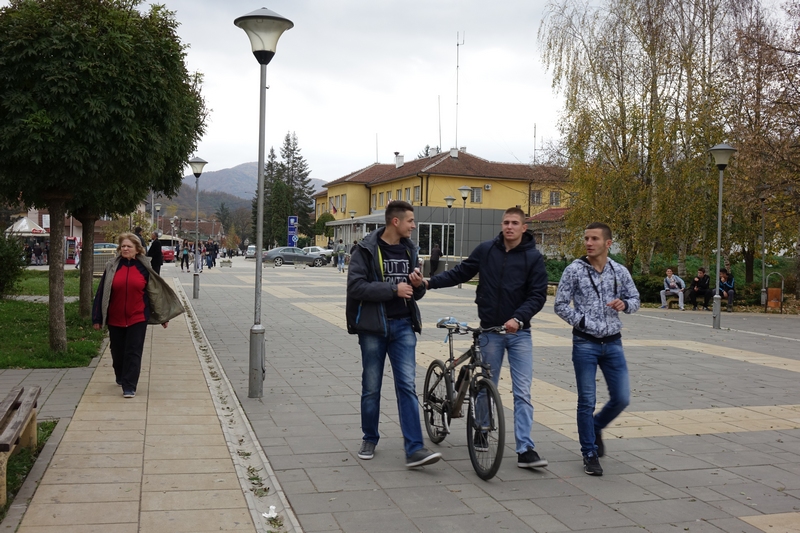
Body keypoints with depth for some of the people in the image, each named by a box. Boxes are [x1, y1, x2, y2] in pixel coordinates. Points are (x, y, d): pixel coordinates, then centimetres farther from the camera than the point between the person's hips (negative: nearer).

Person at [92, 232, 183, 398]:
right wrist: (97, 318, 0)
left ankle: (129, 386, -2)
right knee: (118, 352, 14)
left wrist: (163, 316, 8)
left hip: (137, 318, -2)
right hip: (115, 319, 2)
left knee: (133, 352, -4)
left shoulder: (143, 267, 0)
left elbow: (155, 291, 5)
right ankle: (121, 378, 37)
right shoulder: (112, 266, 1)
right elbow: (102, 292, 2)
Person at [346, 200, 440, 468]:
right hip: (373, 326, -3)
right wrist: (393, 289, -19)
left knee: (407, 386, -4)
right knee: (371, 388, 7)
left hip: (403, 326, 3)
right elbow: (356, 286, -17)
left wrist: (419, 285, -5)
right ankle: (370, 439, 25)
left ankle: (414, 449, -6)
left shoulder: (409, 250, 11)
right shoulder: (367, 250, -6)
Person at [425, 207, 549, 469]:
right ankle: (482, 430, 34)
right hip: (490, 330, 1)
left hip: (519, 332, -1)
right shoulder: (486, 250, 1)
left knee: (522, 392, -5)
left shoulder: (533, 257, -4)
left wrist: (519, 318, -22)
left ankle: (525, 448, -4)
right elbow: (461, 272, 9)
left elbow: (538, 295, -8)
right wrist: (430, 282, -2)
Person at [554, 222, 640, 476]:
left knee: (622, 398, 5)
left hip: (613, 343, 3)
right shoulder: (574, 270, -6)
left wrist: (624, 304, -10)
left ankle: (595, 427, 34)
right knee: (587, 401, 2)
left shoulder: (620, 271, 3)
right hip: (585, 343, -3)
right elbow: (560, 305, -3)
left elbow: (635, 299, 13)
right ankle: (590, 454, 15)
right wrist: (583, 323, -14)